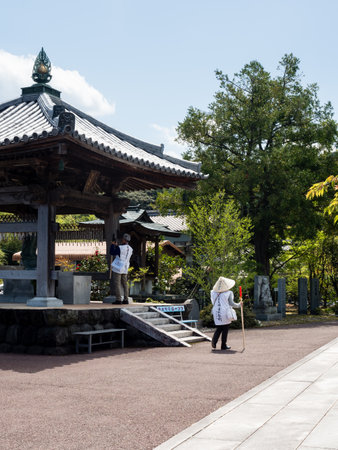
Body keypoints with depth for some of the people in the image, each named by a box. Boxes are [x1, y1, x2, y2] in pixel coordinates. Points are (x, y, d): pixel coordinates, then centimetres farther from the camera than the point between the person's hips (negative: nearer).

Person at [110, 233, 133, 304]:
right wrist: (116, 246, 21)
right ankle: (125, 299, 11)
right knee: (124, 284, 13)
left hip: (117, 268, -7)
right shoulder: (130, 249, 6)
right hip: (125, 269, 7)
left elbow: (112, 253, -5)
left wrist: (112, 245, 9)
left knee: (117, 284, -2)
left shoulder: (120, 248, -16)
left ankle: (118, 299, -6)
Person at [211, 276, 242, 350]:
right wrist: (239, 304, 9)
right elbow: (231, 303, -6)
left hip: (216, 313, 4)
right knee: (225, 329, 7)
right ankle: (223, 346, 10)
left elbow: (213, 303, 8)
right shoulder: (229, 293, -9)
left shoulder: (214, 292, 2)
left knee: (218, 328, 15)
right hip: (225, 313, -4)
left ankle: (214, 343, -2)